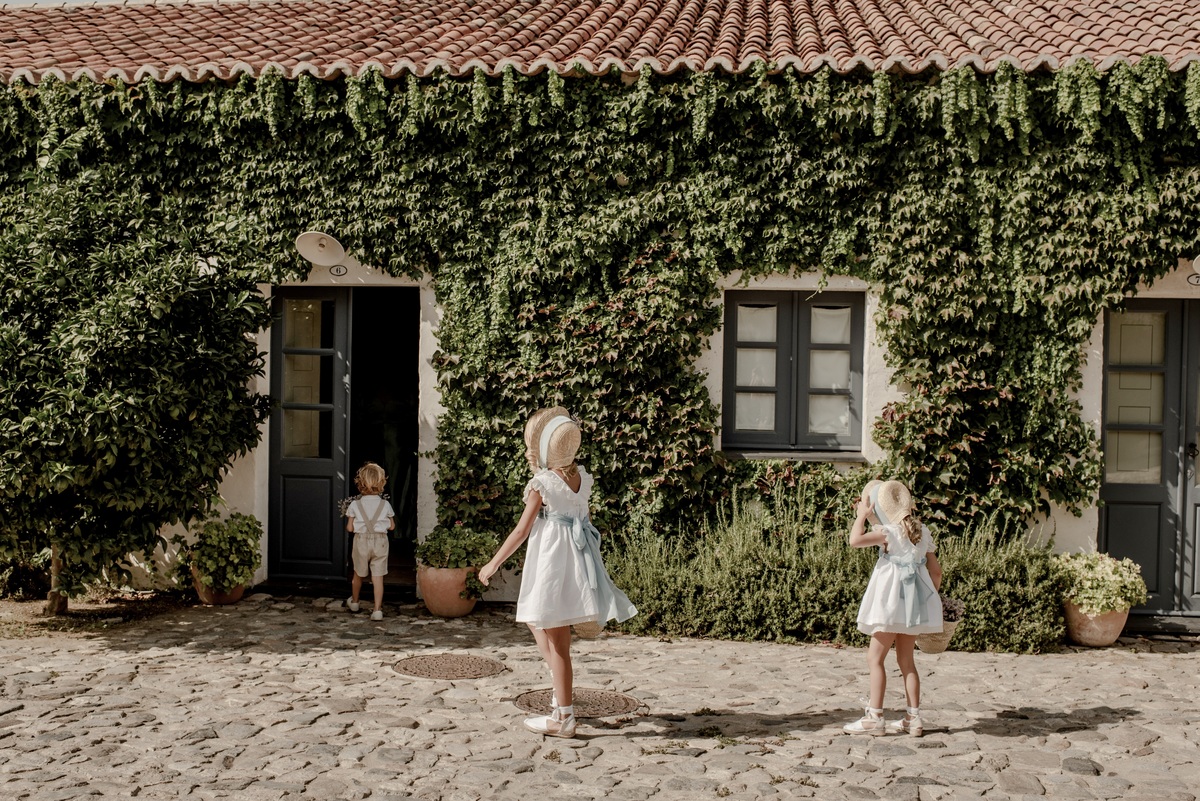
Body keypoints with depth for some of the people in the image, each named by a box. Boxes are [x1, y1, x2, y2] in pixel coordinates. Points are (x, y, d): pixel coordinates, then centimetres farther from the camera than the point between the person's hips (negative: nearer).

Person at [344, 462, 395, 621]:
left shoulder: (355, 504, -8)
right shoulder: (385, 505, -6)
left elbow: (350, 528, -6)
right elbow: (391, 526, 2)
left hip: (361, 541, 0)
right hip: (380, 542, 0)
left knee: (358, 574, 20)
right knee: (378, 577, 1)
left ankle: (354, 602, 41)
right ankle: (378, 610, -5)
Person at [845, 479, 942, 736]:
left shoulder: (890, 531, -12)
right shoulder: (921, 532, 11)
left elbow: (856, 540, -25)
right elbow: (936, 571, 14)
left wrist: (861, 514, -11)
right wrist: (932, 596, 26)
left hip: (892, 602, -8)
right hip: (914, 603, 8)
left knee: (875, 657, -4)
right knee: (906, 660, 14)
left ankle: (874, 717, -7)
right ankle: (913, 718, 14)